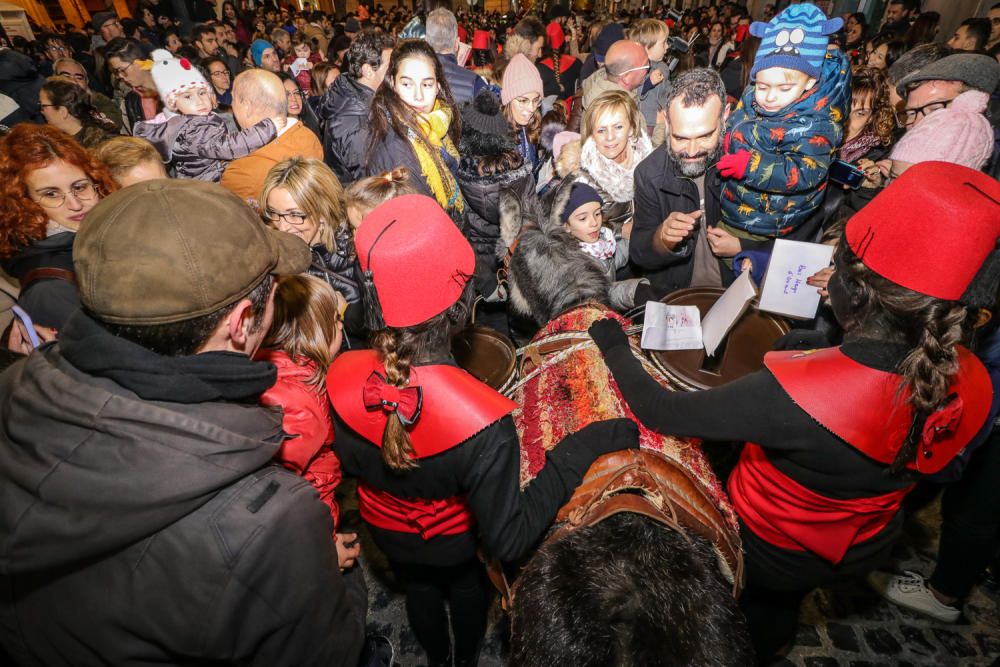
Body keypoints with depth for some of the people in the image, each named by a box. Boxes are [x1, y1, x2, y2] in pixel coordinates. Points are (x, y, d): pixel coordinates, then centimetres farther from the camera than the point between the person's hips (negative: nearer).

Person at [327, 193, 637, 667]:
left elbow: (349, 463, -12)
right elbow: (508, 540, -35)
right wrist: (583, 448, -36)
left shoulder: (342, 378, -32)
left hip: (386, 531, 3)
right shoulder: (481, 421, -46)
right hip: (453, 540, -2)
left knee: (419, 590, 36)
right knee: (468, 586, 35)